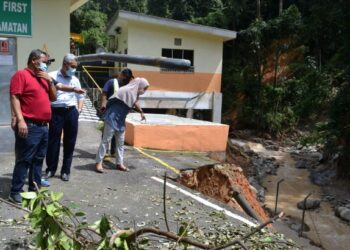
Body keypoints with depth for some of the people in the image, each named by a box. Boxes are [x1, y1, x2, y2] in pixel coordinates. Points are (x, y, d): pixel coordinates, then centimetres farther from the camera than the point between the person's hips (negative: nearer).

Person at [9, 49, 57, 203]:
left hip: (43, 126, 8)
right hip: (29, 126, -8)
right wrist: (20, 120, -23)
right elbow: (14, 98, -14)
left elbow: (53, 98, 19)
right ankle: (15, 192, 4)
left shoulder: (43, 78, 19)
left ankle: (35, 189, 22)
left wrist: (50, 81, 5)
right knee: (24, 160, -5)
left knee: (38, 160, 12)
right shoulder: (21, 75, -6)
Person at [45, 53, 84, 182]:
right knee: (53, 141, 1)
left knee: (69, 142, 6)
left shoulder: (75, 80, 14)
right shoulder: (52, 76, 1)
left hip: (71, 112, 4)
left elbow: (80, 96, 19)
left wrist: (79, 109, 7)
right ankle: (51, 169, 16)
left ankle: (66, 170, 16)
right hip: (56, 111, -4)